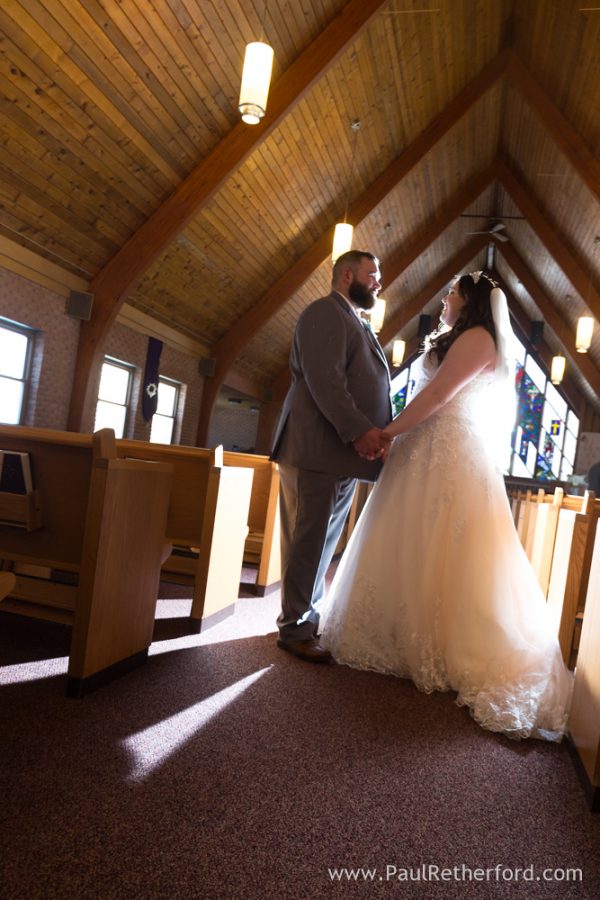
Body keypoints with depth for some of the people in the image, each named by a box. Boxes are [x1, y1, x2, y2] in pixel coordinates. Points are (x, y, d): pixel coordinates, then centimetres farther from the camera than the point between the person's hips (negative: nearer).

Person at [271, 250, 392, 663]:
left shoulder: (353, 322, 25)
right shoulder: (325, 312, -5)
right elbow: (324, 379, -18)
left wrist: (374, 433, 7)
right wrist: (359, 430, -23)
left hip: (344, 454, 9)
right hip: (319, 450, -9)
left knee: (322, 545, 13)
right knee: (308, 544, -2)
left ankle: (310, 621, 23)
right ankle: (295, 630, 9)